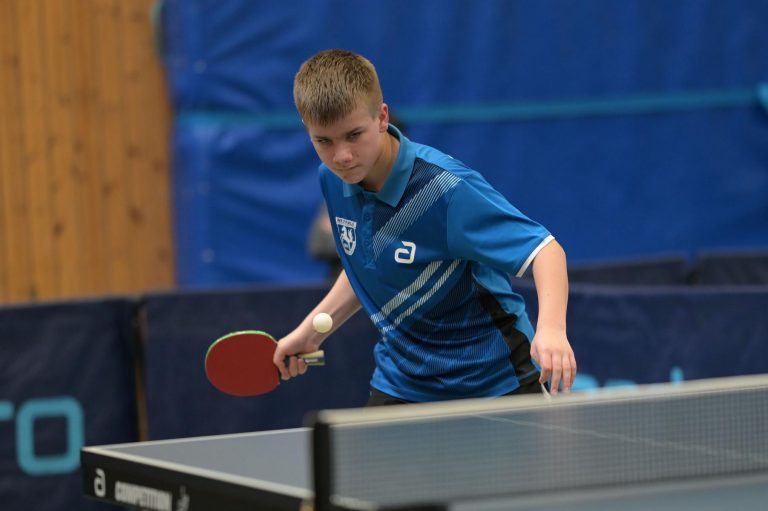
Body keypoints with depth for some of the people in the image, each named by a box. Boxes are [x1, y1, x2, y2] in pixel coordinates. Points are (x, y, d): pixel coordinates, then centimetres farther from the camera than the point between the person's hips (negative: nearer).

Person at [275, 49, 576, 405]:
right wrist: (310, 331, 9)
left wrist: (551, 329, -46)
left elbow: (546, 250, -29)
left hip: (494, 379, -5)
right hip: (403, 382, 5)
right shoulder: (333, 179, -5)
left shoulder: (444, 188, -26)